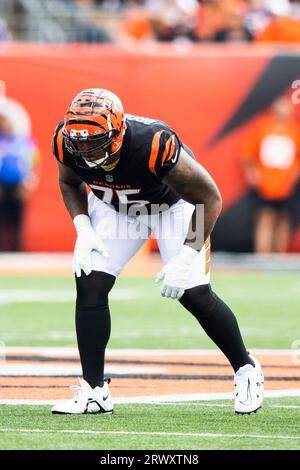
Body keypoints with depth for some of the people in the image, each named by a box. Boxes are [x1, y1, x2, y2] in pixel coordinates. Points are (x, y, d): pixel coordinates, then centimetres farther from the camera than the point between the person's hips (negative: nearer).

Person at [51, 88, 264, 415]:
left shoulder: (154, 146, -42)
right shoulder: (67, 143, -28)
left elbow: (209, 198, -28)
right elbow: (70, 184, -1)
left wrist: (186, 256, -32)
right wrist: (83, 229, -16)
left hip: (174, 203, -4)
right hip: (114, 205, 4)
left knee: (195, 295, -9)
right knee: (89, 285, -11)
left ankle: (246, 370, 15)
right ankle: (94, 391, -2)